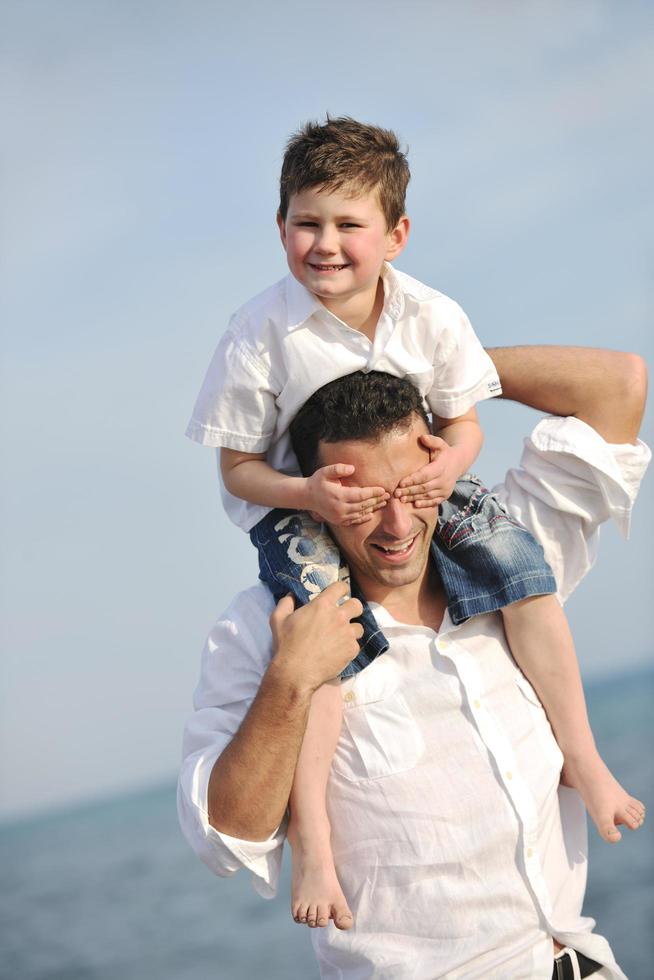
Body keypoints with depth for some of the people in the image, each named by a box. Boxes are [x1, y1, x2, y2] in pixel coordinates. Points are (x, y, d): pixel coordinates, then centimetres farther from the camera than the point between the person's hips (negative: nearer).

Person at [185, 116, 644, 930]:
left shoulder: (432, 318, -12)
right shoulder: (260, 335, -19)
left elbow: (463, 421, 0)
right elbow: (239, 467, -11)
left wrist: (450, 461, -24)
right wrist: (310, 494, -31)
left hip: (414, 484, 3)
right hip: (296, 502, -3)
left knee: (519, 562, -17)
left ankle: (579, 755, -3)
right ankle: (310, 840, -23)